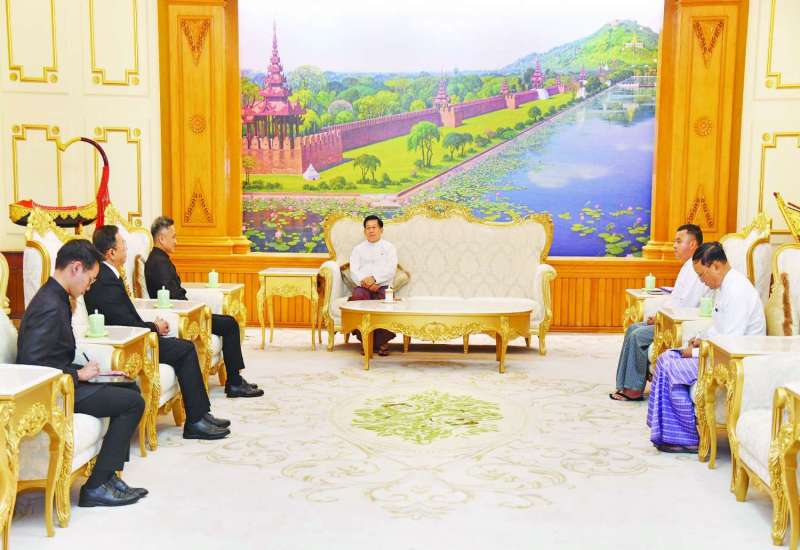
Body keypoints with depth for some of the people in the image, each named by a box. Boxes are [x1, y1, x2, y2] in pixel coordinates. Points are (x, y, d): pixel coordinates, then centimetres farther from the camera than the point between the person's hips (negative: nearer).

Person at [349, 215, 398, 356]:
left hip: (383, 286, -1)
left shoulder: (389, 247, 15)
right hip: (363, 286, 1)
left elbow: (391, 269, -1)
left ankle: (382, 341, -23)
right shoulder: (358, 249, 20)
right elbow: (353, 270, 5)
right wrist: (364, 281, -15)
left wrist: (374, 279, -16)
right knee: (357, 296, -34)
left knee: (384, 300, -35)